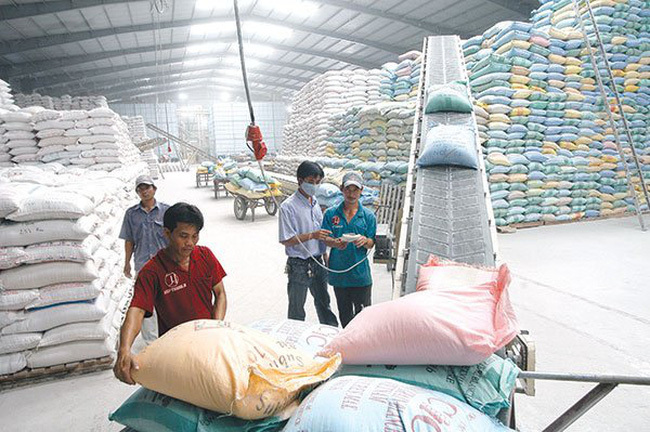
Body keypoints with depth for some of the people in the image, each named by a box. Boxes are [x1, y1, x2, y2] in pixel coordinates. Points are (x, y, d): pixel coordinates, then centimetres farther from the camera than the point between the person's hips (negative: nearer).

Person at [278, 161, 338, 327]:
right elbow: (286, 240, -17)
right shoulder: (288, 206, -15)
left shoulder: (315, 203, 8)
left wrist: (325, 258, 14)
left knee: (324, 303, 19)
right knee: (296, 309, 10)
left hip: (318, 263, 6)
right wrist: (311, 235, -26)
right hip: (299, 266, -6)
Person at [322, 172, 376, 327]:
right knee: (344, 312, 17)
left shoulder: (368, 216, -1)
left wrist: (364, 240, -25)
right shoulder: (331, 213, 1)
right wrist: (336, 243, -25)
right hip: (338, 271, 2)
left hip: (360, 273, -1)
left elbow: (371, 244, -1)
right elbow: (325, 238, -2)